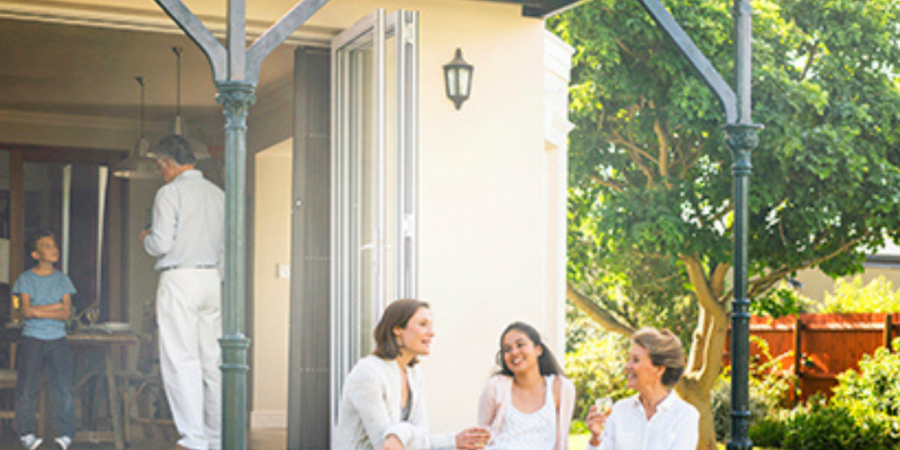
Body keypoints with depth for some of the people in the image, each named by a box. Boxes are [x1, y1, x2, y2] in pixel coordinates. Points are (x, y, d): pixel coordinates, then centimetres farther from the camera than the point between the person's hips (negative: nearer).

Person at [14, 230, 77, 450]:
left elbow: (66, 314, -1)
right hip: (31, 339, -1)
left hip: (58, 340, 2)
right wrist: (55, 306, -5)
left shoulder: (62, 279, 11)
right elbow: (26, 311, -8)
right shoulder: (26, 278, 5)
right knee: (26, 389, -7)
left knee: (64, 388, -7)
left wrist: (39, 311, -9)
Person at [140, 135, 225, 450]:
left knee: (180, 362, -6)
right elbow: (226, 244, 14)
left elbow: (161, 244, -11)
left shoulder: (170, 193, -6)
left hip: (179, 279, -6)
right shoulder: (217, 194, 13)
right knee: (211, 361, 8)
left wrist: (146, 238, 8)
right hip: (212, 279, 7)